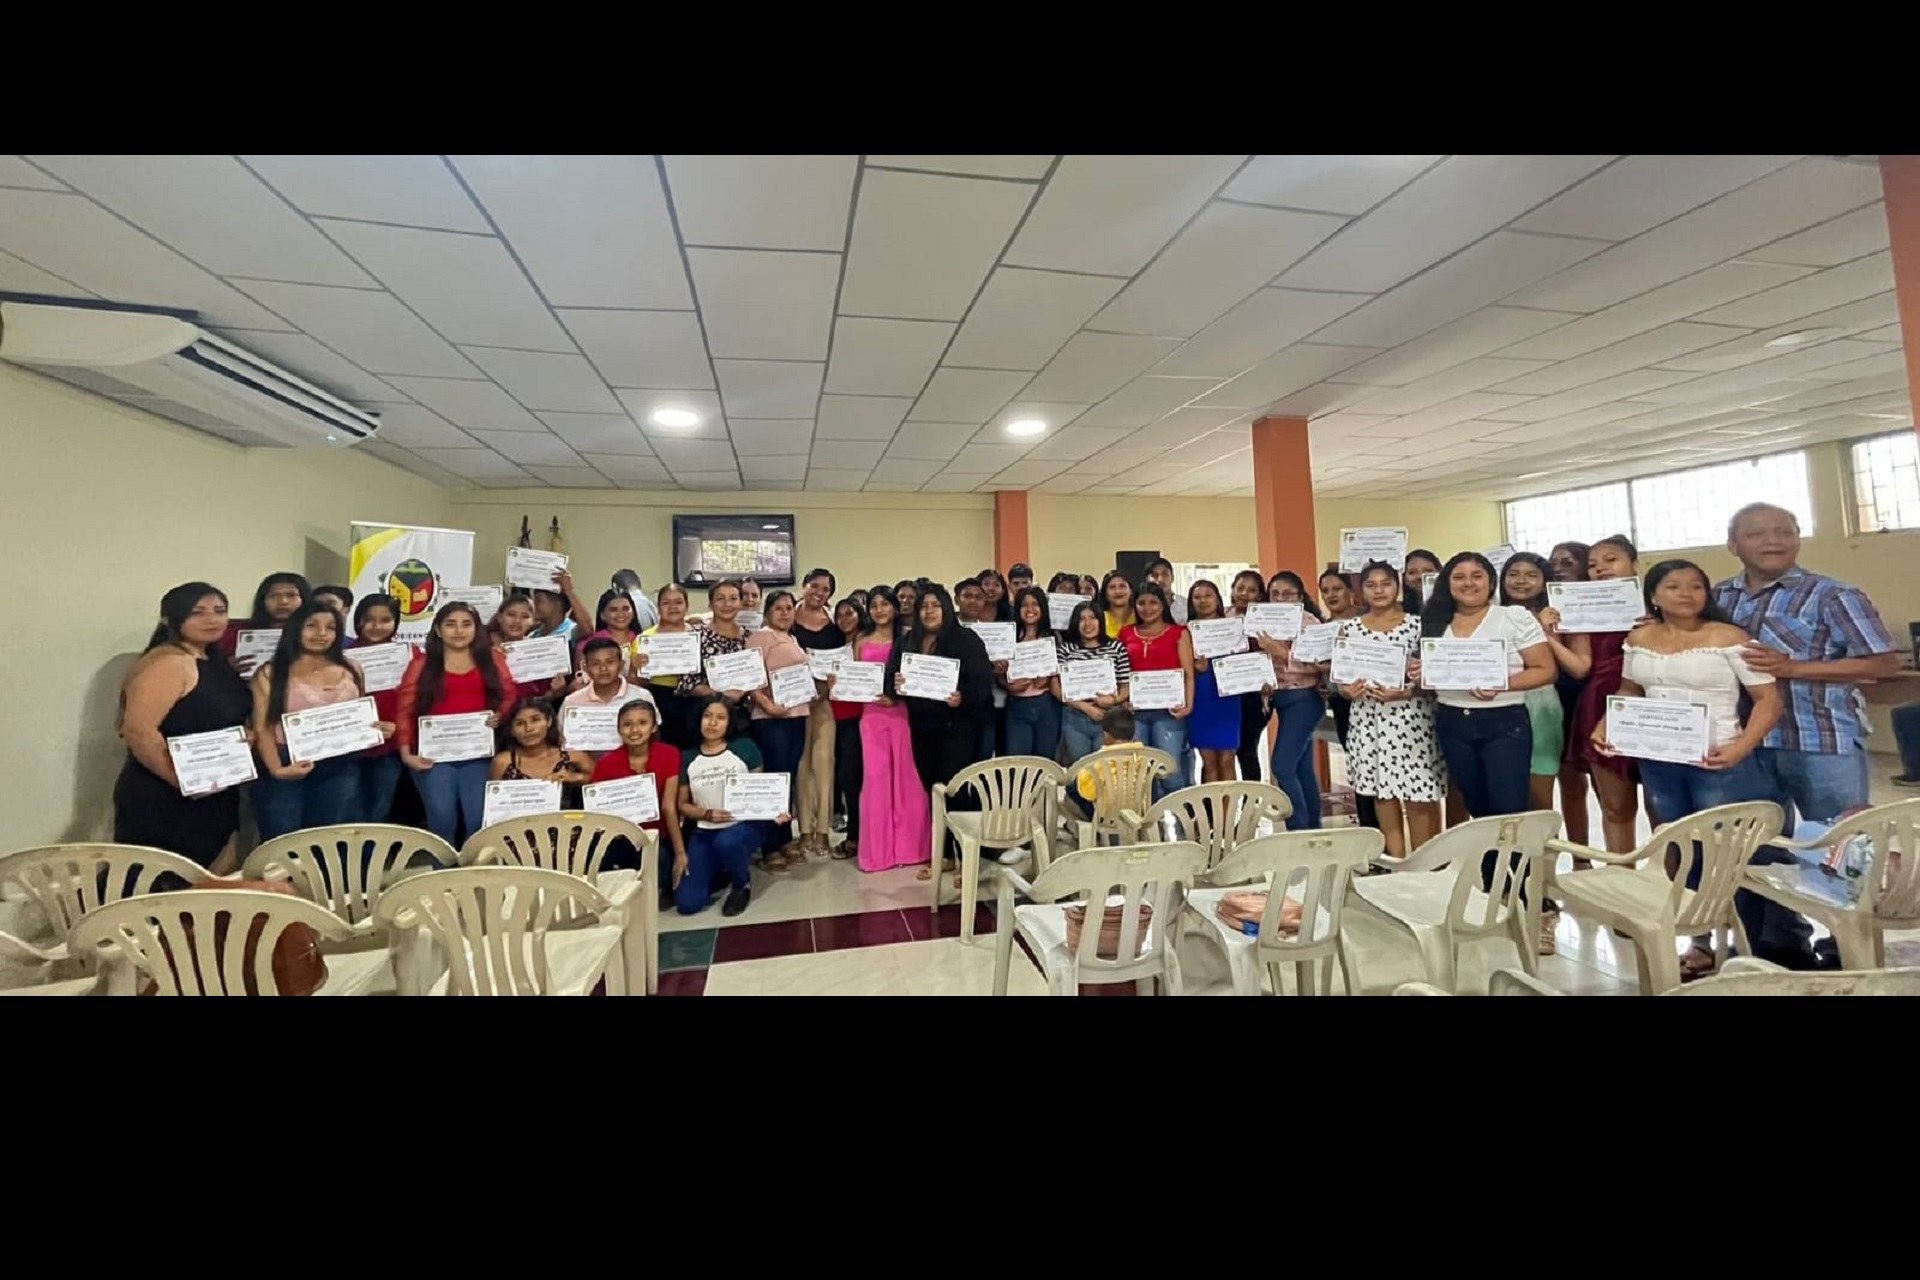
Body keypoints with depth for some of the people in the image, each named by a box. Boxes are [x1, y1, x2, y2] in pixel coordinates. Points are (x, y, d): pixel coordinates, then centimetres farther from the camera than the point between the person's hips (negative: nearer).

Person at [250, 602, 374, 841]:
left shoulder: (350, 670, 9)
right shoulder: (271, 673, -1)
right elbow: (263, 728, -5)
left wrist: (375, 730, -3)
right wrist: (276, 768, -19)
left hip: (340, 769, 3)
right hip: (288, 768, -3)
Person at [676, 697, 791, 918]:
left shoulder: (745, 748, -2)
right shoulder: (688, 758, 3)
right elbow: (682, 805, 7)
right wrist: (707, 814, -14)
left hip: (744, 826, -2)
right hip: (705, 833, 3)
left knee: (726, 842, -40)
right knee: (687, 903, -12)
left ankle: (742, 884, -4)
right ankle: (725, 871, 21)